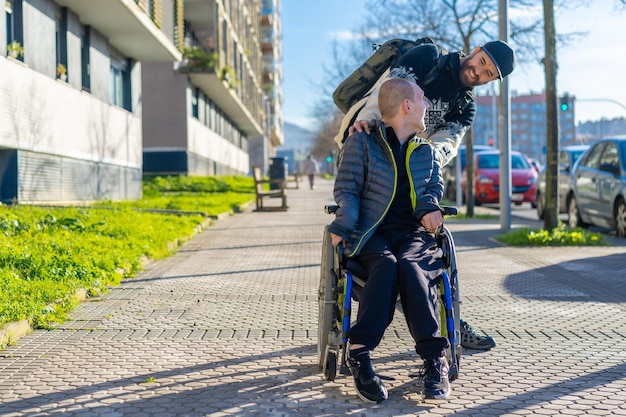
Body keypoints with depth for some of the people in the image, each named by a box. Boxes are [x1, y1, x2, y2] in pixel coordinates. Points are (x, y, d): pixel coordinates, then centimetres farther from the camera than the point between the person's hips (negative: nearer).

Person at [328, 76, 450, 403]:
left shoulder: (425, 150, 21)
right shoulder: (361, 143, 6)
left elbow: (435, 185, 25)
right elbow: (346, 189, 2)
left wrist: (428, 205, 0)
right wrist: (343, 226, -17)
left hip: (413, 232, 3)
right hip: (372, 233, -2)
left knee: (410, 265, -34)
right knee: (386, 265, -37)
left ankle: (434, 358, -38)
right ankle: (359, 354, -38)